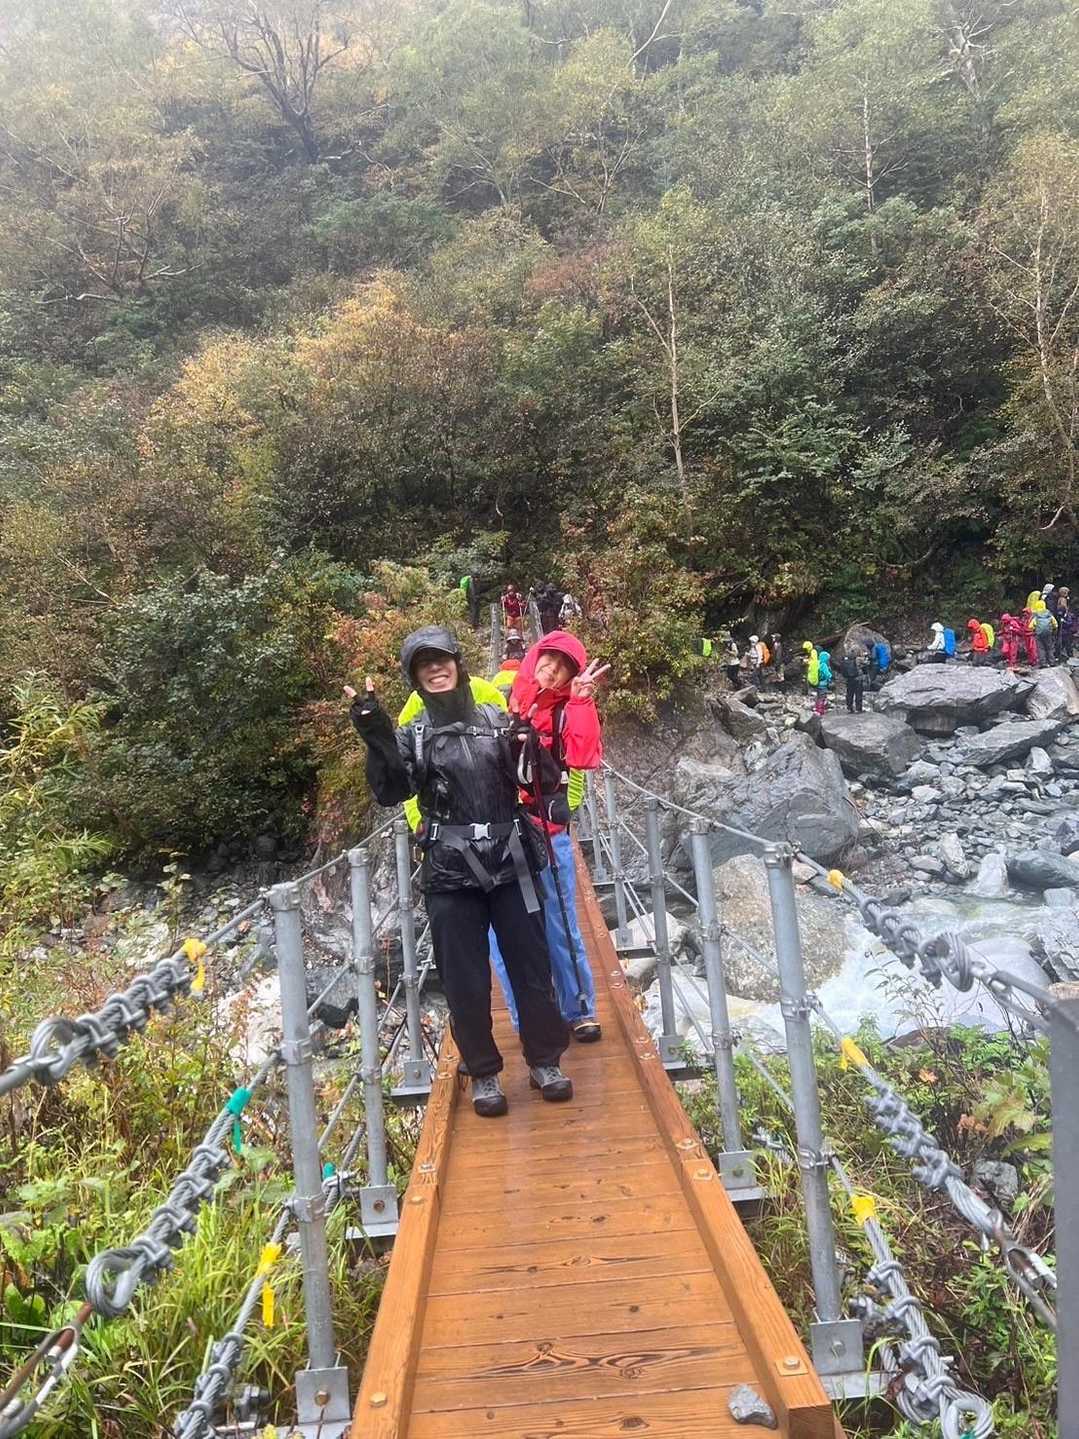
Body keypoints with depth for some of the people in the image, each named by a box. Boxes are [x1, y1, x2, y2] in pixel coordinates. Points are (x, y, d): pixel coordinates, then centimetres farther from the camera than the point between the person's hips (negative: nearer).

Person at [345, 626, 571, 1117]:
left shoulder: (497, 720, 6)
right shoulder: (411, 735, 4)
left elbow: (538, 779, 5)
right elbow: (391, 792, -11)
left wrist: (529, 746, -17)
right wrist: (376, 738, -24)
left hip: (510, 863, 1)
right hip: (450, 873, -1)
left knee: (531, 966, 8)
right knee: (465, 981, 5)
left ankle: (545, 1062, 26)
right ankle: (484, 1073, 23)